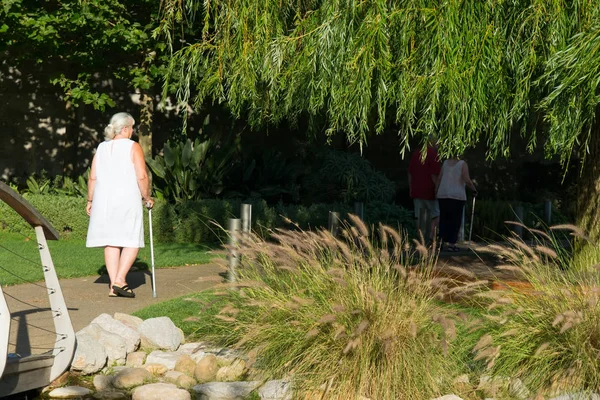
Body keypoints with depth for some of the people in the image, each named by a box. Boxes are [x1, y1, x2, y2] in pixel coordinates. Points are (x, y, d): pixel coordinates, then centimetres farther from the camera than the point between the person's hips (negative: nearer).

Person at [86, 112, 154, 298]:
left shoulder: (101, 148, 11)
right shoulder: (133, 147, -3)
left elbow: (93, 178, 8)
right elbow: (141, 176, -10)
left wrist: (90, 200, 16)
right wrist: (147, 197, 2)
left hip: (104, 200, 5)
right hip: (127, 200, -5)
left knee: (111, 242, 7)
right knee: (132, 241, 4)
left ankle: (113, 286, 5)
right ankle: (119, 280, -10)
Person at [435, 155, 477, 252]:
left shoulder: (445, 163, 6)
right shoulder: (463, 164, -6)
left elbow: (439, 178, 5)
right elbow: (467, 180, -13)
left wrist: (438, 191, 16)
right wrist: (474, 189, 2)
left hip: (443, 195, 4)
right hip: (457, 196, -4)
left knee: (444, 219, 12)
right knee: (455, 220, 2)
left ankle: (441, 242, 7)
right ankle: (451, 244, -1)